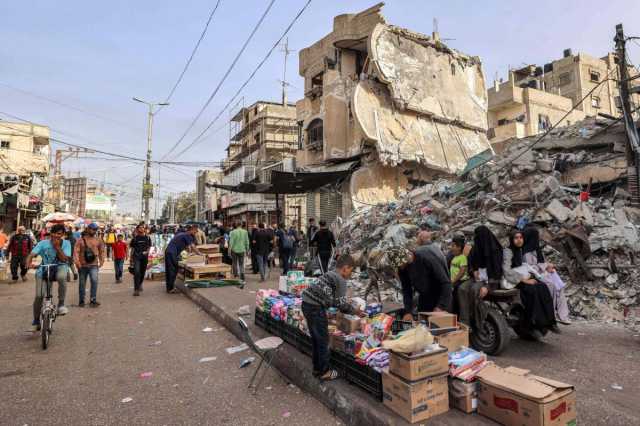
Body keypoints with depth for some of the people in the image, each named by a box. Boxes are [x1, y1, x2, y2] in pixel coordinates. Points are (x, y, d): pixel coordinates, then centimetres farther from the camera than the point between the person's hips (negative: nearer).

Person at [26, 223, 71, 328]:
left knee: (61, 277, -39)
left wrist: (57, 247, -23)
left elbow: (64, 259, -16)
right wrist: (29, 263, -36)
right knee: (39, 296, -10)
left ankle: (61, 304, -20)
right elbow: (31, 255, -16)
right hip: (44, 269, 1)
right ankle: (36, 320, 15)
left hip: (60, 267, -1)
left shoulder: (66, 243, -8)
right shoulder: (43, 243, -8)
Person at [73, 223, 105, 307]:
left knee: (94, 280, -19)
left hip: (93, 265, 0)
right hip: (82, 265, 0)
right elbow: (76, 252, -7)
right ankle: (81, 301, 27)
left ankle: (93, 300, -11)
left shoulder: (98, 240, 7)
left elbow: (102, 251, 14)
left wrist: (101, 261, 6)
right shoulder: (80, 240, 0)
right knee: (82, 284, 11)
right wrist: (77, 263, -17)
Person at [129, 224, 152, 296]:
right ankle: (136, 289, -14)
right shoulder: (135, 238, 2)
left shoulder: (147, 238, 7)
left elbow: (149, 246, 14)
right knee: (137, 272, -14)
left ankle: (140, 284, 39)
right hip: (136, 256, -3)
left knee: (142, 272, 13)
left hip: (144, 257, 3)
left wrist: (147, 252, -6)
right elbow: (132, 248, 6)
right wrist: (130, 258, 4)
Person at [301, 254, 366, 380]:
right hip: (315, 307, -9)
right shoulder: (341, 280, -9)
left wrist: (350, 308, 23)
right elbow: (341, 303, -9)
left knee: (316, 338, 19)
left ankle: (317, 369, 30)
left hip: (307, 304, 9)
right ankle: (324, 372, 16)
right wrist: (354, 311, 5)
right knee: (323, 339, 5)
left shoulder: (330, 274, 18)